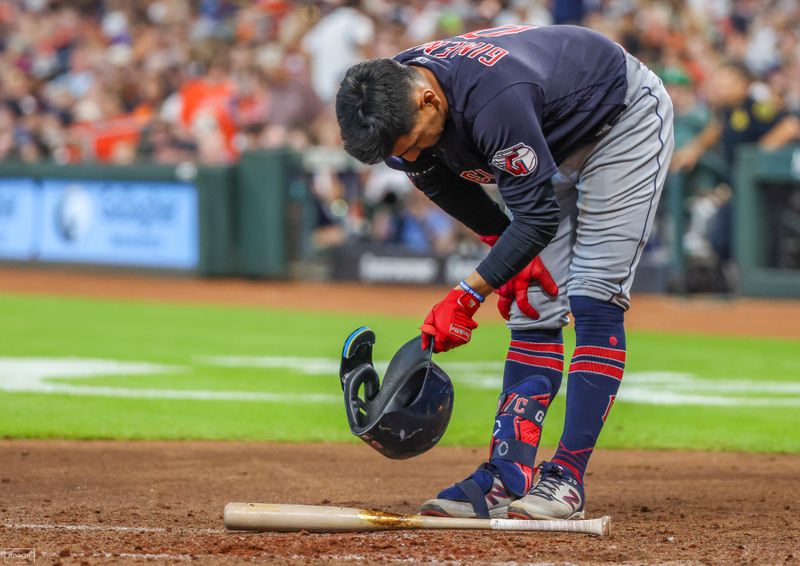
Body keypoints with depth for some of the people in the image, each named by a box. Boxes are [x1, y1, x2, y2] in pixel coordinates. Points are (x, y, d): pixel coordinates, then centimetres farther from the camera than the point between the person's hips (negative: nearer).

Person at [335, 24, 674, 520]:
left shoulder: (494, 98, -43)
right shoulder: (395, 100, -19)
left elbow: (539, 215, -34)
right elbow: (438, 178, 2)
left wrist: (470, 293, -34)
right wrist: (504, 247, -6)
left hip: (626, 118, -8)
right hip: (556, 141, 8)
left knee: (594, 301, -16)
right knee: (534, 308, -1)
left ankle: (567, 479, -18)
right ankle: (509, 477, -7)